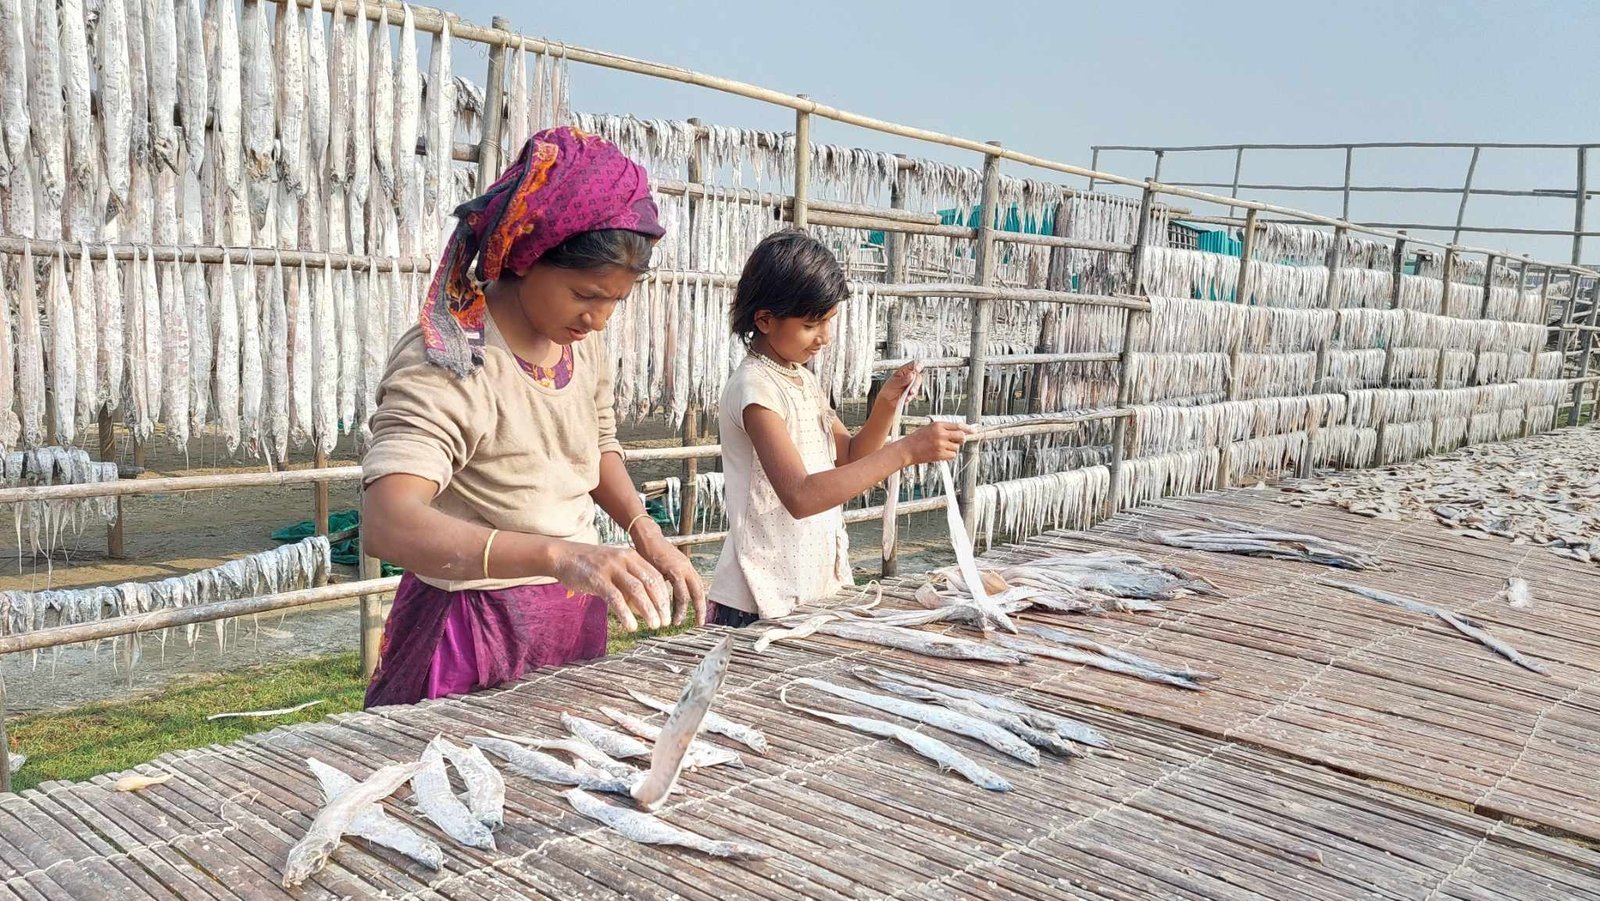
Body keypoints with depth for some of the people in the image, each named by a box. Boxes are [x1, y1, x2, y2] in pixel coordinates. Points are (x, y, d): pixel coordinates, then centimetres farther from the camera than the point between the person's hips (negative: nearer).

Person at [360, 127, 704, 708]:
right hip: (479, 637, -7)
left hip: (575, 619, 7)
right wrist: (558, 553, -52)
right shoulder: (445, 363, -24)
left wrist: (647, 534, -3)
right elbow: (387, 524, -39)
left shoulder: (584, 344, -2)